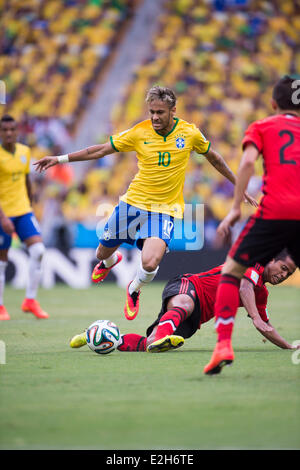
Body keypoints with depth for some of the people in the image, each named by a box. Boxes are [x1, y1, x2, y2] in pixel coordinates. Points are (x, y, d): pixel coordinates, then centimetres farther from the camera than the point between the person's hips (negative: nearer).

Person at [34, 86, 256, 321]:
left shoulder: (189, 133, -7)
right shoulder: (139, 132, -7)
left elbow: (214, 158, 10)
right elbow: (100, 150, 1)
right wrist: (60, 159, -2)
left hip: (164, 209, -2)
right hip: (133, 202, 2)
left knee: (150, 263, -24)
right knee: (103, 253, 14)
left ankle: (134, 290, 13)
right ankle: (109, 262, 56)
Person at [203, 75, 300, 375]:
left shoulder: (261, 127, 15)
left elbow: (248, 162, -3)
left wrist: (235, 208, -5)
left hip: (274, 212, -3)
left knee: (231, 271, 7)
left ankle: (223, 344, -10)